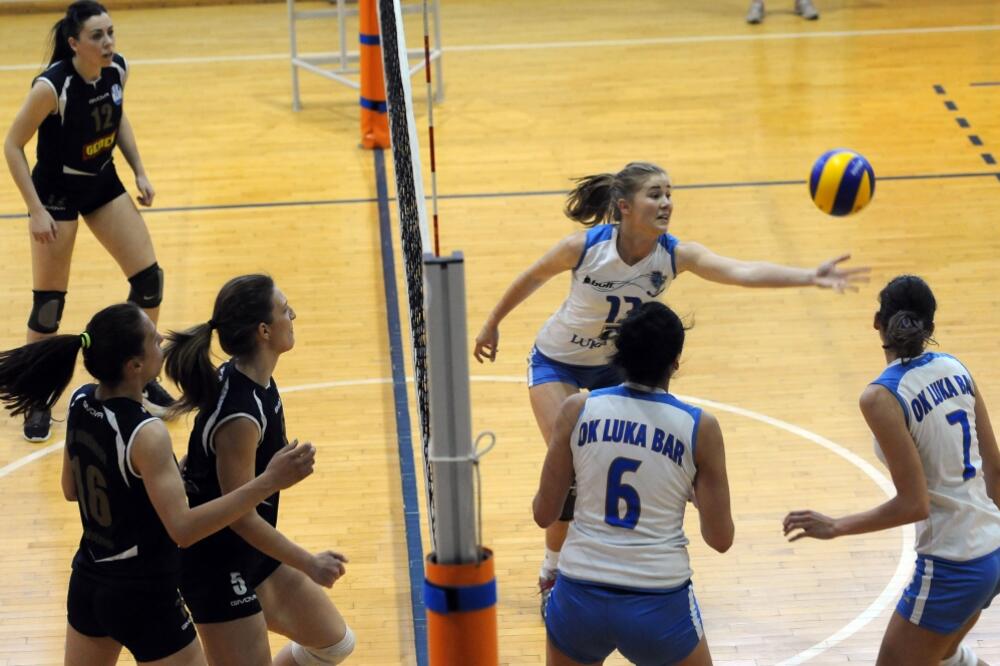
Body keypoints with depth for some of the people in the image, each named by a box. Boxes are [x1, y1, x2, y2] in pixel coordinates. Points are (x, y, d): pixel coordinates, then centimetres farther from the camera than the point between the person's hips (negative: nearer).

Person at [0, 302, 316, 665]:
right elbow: (182, 528, -32)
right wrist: (268, 482, -36)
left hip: (88, 583, 8)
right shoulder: (145, 435, -27)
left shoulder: (81, 402, -4)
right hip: (144, 598, -8)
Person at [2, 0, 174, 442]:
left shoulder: (117, 70, -11)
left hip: (102, 183, 6)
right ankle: (37, 401, 16)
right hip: (57, 192, -6)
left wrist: (139, 172, 5)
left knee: (149, 279, 5)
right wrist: (37, 210, -20)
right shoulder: (52, 87, -28)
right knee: (49, 303, -2)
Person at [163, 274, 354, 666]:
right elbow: (240, 515, -26)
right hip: (217, 569, -10)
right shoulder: (239, 416, -30)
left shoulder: (251, 379, -2)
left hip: (254, 551, 10)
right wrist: (308, 564, -18)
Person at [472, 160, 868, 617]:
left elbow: (741, 271, -42)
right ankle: (552, 573, 8)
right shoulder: (584, 247, -30)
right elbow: (534, 276, -9)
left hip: (615, 364, 3)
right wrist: (492, 324, 4)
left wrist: (811, 277, -57)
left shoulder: (675, 254, -25)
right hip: (556, 362, -3)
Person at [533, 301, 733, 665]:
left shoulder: (577, 410, -1)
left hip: (580, 596, 1)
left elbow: (544, 514, 4)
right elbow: (720, 538, 0)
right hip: (659, 603, -1)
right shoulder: (700, 427, -4)